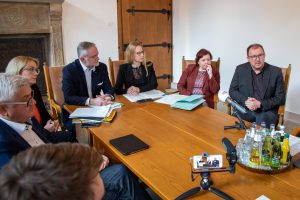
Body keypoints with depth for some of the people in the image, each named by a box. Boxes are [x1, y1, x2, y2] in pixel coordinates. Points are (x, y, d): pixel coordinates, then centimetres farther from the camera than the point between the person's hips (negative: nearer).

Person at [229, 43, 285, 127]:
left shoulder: (276, 72, 0)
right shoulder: (240, 69, 4)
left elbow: (280, 98, 1)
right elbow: (232, 91, 6)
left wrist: (260, 104, -14)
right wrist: (245, 101, -13)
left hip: (266, 110, 0)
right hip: (244, 109, 1)